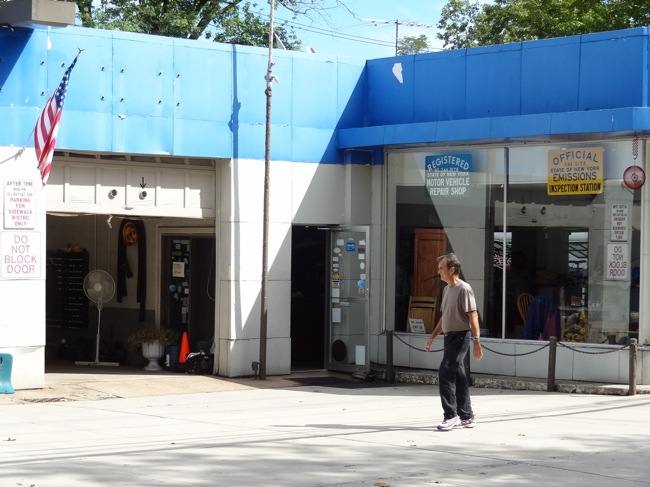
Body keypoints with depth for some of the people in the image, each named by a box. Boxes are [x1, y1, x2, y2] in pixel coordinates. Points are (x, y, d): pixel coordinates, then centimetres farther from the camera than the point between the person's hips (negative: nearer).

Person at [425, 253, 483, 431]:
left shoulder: (464, 289, -13)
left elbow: (473, 316, -16)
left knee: (445, 374, -14)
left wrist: (476, 342, -20)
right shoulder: (446, 289, 15)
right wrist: (433, 336, 21)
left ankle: (451, 416, -9)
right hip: (450, 336, 9)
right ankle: (466, 417, 16)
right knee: (458, 376, 10)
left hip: (460, 336, -9)